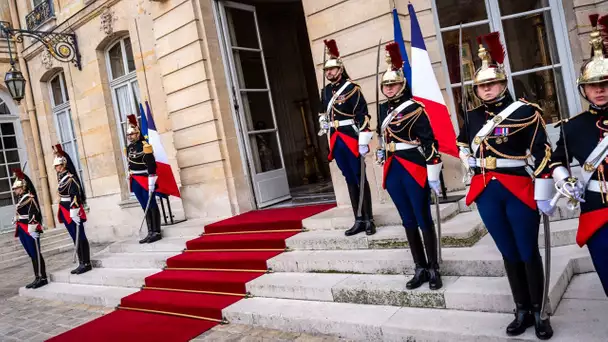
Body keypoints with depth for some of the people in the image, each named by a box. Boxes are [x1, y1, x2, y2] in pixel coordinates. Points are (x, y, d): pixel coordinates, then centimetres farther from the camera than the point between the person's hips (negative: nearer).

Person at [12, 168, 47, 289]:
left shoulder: (29, 198, -11)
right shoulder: (21, 199, 16)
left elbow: (33, 213, -19)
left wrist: (32, 228, -24)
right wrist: (18, 230, 22)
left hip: (30, 230, -9)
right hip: (23, 231, 9)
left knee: (36, 254, -5)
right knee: (31, 255, 11)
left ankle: (42, 278, -1)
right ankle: (37, 278, 16)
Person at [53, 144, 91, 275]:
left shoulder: (70, 178, -14)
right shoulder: (60, 177, 12)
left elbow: (75, 195, -21)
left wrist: (74, 211, -25)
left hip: (73, 211, -9)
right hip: (66, 212, 9)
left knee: (80, 238, -5)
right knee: (75, 238, 12)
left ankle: (86, 264, 0)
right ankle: (82, 263, 18)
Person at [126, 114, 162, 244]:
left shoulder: (145, 146, -13)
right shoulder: (129, 147, 13)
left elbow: (151, 165, -19)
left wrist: (151, 182, -23)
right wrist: (131, 178, 20)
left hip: (145, 180, -8)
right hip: (136, 181, 8)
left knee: (152, 206, -3)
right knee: (145, 207, 9)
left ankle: (157, 232, 1)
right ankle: (150, 232, 13)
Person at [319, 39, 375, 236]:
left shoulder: (351, 88, -8)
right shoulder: (325, 91, 13)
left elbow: (363, 115, -15)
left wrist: (363, 141, -20)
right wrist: (323, 121, 12)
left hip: (352, 140, -7)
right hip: (336, 141, 7)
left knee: (360, 179, -1)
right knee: (350, 180, 11)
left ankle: (369, 220, 9)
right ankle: (359, 220, 18)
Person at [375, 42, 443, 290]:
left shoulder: (414, 109, -9)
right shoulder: (383, 109, 11)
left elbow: (430, 142, -12)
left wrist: (433, 174, -14)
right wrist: (382, 156, 26)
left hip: (414, 169, -6)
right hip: (393, 171, 6)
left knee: (423, 220, 2)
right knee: (408, 221, 12)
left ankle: (434, 269, 17)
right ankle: (420, 269, 24)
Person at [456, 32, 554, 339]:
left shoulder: (526, 111, -7)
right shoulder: (472, 116, 8)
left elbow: (542, 154, -10)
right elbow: (462, 143, 29)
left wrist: (543, 193, -12)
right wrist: (470, 162, 13)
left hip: (519, 189, -4)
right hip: (486, 191, 5)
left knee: (529, 253, 7)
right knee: (509, 253, 14)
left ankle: (540, 312, 24)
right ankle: (523, 311, 27)